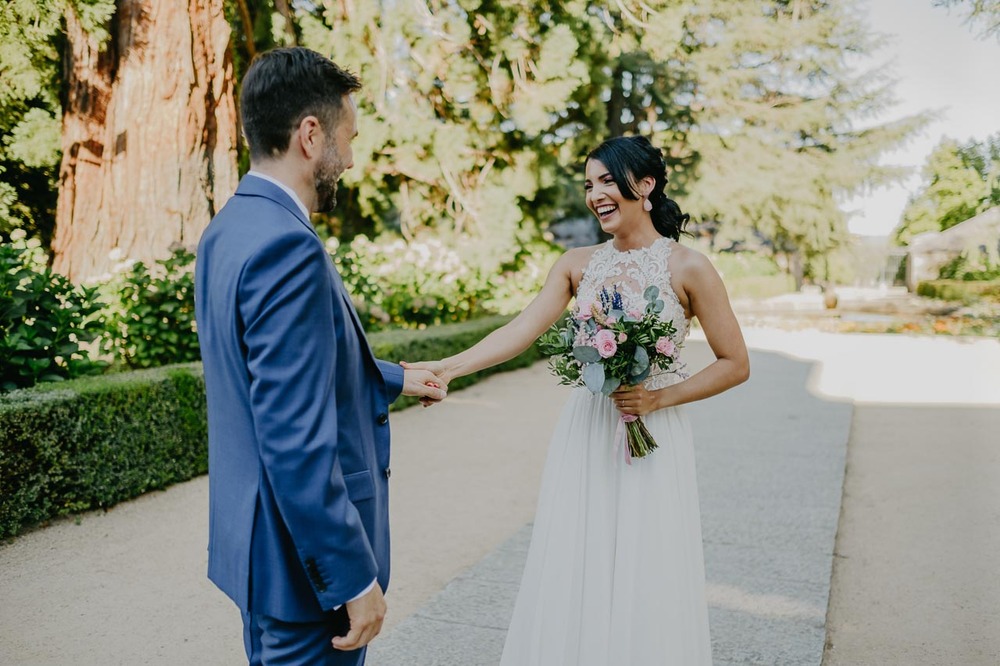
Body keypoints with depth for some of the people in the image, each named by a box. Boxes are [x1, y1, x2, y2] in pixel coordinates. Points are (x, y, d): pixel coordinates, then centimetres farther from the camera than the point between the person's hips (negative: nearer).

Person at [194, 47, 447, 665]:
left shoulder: (229, 229, 6)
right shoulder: (288, 247, -25)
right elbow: (296, 443, -28)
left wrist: (394, 379, 28)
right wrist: (356, 578, -21)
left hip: (255, 528, 10)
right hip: (304, 549, -9)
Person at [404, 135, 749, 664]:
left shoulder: (687, 268, -5)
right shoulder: (578, 264, 5)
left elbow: (735, 364, -2)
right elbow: (519, 332, -6)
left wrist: (660, 397, -12)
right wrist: (448, 367, -19)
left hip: (652, 440, -3)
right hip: (584, 435, 4)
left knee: (644, 585, 4)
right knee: (574, 577, 9)